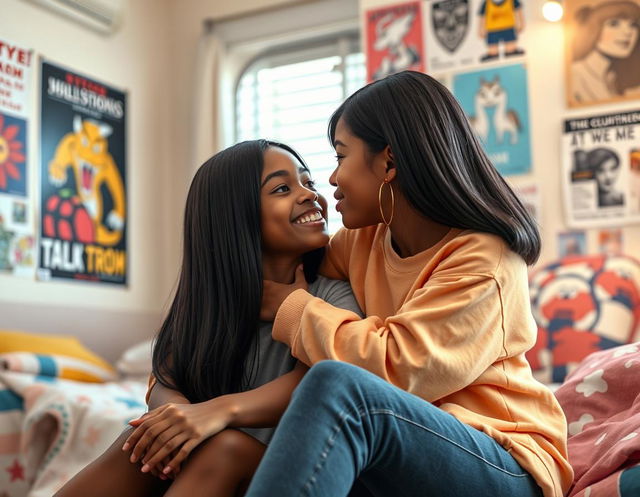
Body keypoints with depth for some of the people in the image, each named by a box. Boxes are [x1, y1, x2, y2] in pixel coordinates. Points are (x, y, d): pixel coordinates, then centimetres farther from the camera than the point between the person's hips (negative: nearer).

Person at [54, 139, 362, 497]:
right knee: (148, 436, -26)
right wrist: (179, 412, -32)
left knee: (224, 444, -32)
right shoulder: (208, 297, 3)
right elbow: (166, 383, -7)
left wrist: (223, 409, -45)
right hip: (207, 462, 3)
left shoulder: (333, 296, -8)